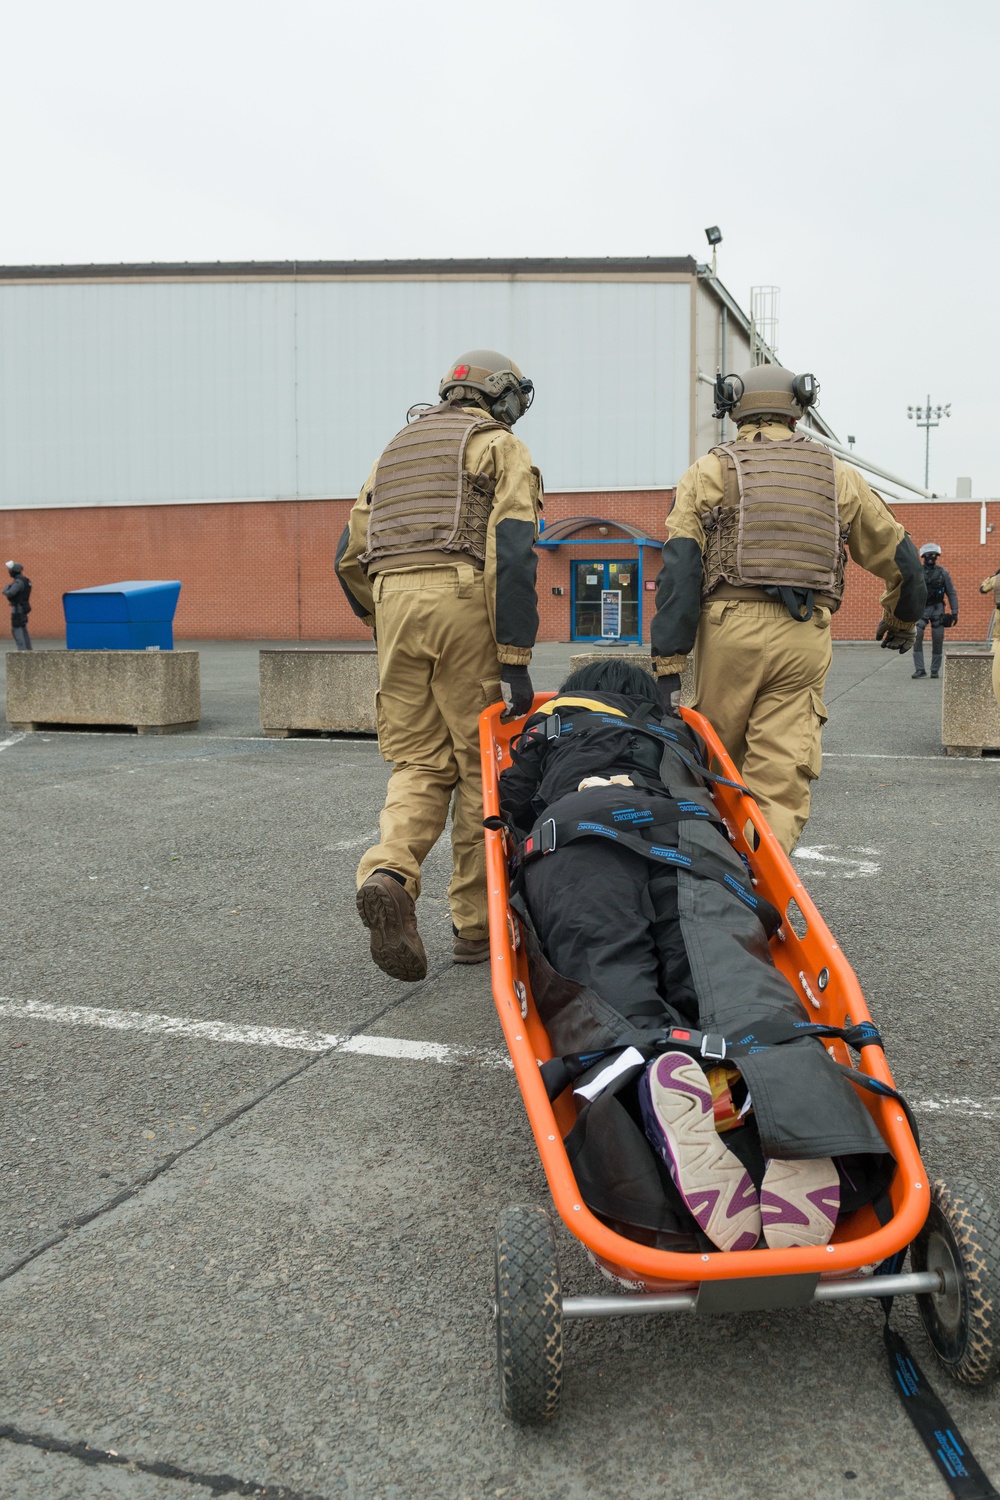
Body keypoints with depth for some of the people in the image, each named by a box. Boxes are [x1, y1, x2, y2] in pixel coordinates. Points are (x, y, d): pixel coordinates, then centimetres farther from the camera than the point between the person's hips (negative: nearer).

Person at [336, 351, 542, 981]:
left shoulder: (395, 449, 27)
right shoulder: (501, 446, 9)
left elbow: (350, 557, 19)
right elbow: (512, 554, -7)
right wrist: (515, 661, -11)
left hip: (393, 598, 5)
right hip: (465, 600, -5)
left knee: (419, 763, 9)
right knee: (480, 763, 3)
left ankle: (388, 874, -17)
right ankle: (478, 924, 8)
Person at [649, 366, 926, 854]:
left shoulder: (709, 471, 9)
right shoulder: (840, 476, 16)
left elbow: (680, 570, -3)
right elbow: (900, 557, 22)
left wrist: (667, 664, -5)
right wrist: (901, 621, 41)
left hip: (730, 630, -1)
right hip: (805, 638, 1)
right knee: (782, 783, 1)